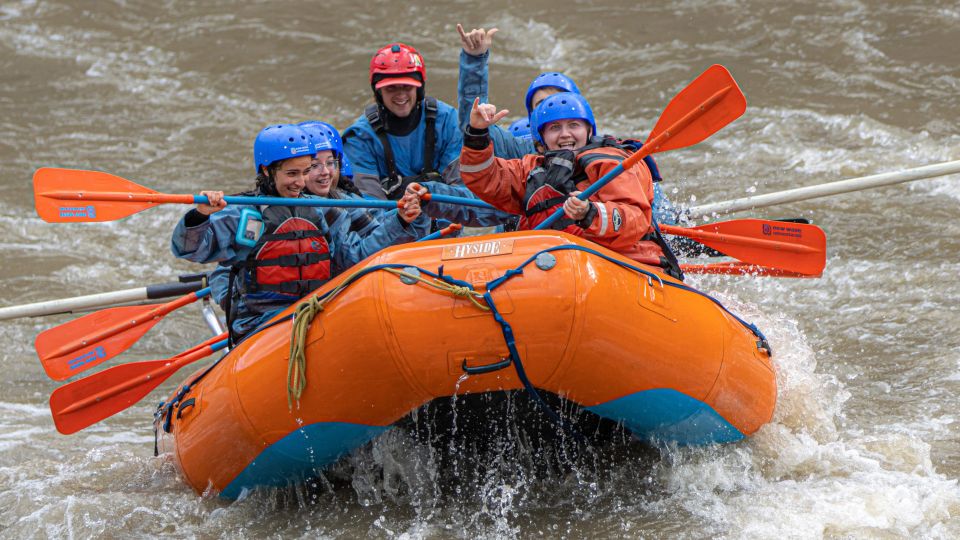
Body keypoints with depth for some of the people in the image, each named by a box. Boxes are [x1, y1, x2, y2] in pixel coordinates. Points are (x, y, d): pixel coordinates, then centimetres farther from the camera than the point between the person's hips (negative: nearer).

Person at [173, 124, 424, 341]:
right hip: (259, 326, -5)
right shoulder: (242, 214, 2)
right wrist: (199, 215, -26)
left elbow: (358, 254, 20)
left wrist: (399, 223, 12)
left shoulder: (321, 212, 20)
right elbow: (189, 248, -6)